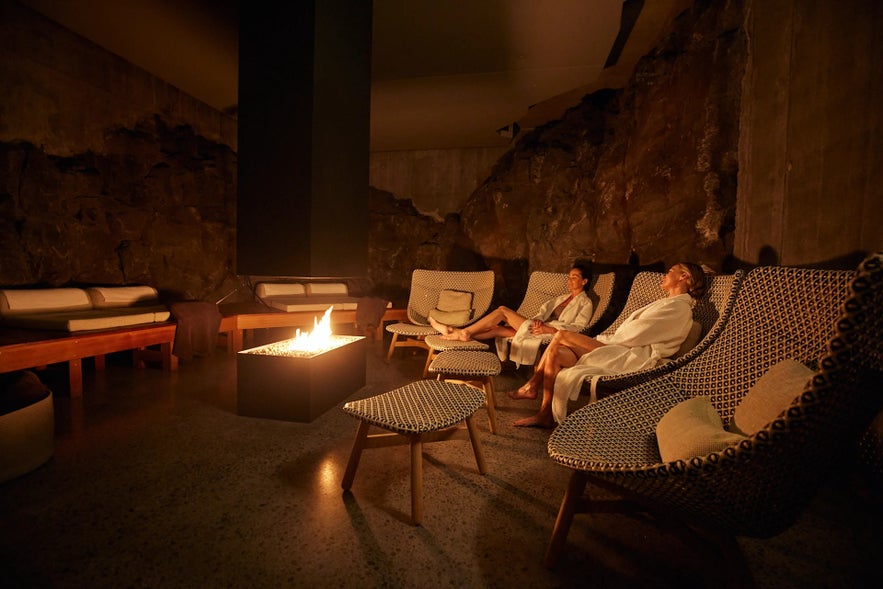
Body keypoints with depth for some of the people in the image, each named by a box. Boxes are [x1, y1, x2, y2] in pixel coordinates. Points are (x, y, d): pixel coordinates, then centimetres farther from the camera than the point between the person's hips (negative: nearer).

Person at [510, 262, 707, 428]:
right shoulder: (669, 303, 26)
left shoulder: (679, 307, -6)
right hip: (623, 352, 9)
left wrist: (604, 340, 0)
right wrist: (601, 339, 8)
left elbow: (634, 334, -13)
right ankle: (545, 415, -5)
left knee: (562, 336, -16)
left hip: (633, 358, -9)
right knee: (556, 353, -8)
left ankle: (533, 385, -2)